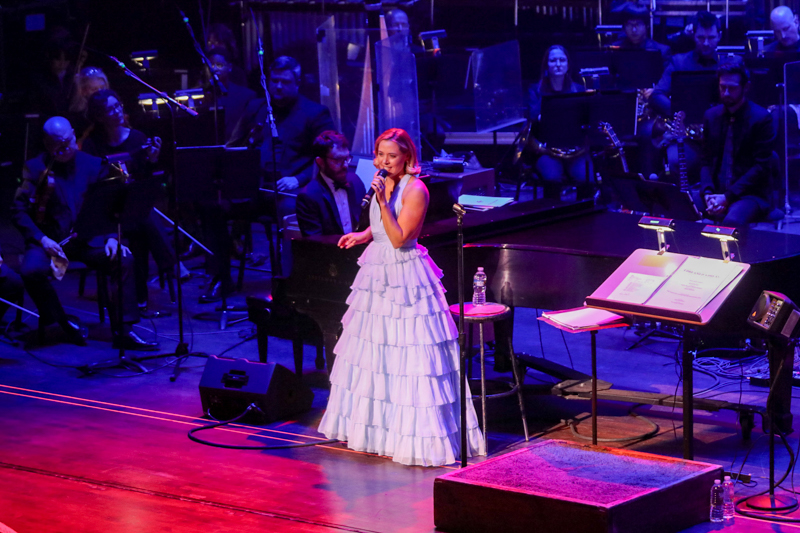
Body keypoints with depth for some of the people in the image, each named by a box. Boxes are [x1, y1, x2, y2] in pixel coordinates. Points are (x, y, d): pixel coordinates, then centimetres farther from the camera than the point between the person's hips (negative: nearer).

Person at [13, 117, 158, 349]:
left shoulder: (93, 165, 7)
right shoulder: (36, 168, 0)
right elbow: (19, 210, -4)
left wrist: (112, 237, -9)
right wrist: (42, 239, -17)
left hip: (86, 238, 2)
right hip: (49, 239, -2)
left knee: (123, 260, -24)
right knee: (32, 270, -32)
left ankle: (122, 330, -18)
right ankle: (61, 322, -8)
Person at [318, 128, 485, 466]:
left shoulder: (415, 190, -15)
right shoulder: (383, 184, 9)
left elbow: (399, 238, -21)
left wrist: (382, 201, -26)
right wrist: (362, 236, 8)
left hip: (404, 277, -9)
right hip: (378, 272, 9)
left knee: (407, 355, -8)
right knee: (373, 348, 15)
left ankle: (413, 434, -4)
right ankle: (376, 423, 28)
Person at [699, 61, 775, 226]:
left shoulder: (761, 118, -6)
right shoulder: (711, 116, 11)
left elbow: (762, 167, -10)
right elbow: (707, 161, 13)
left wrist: (728, 197, -16)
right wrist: (707, 193, -7)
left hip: (749, 194, -5)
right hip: (716, 192, 5)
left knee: (731, 221, -39)